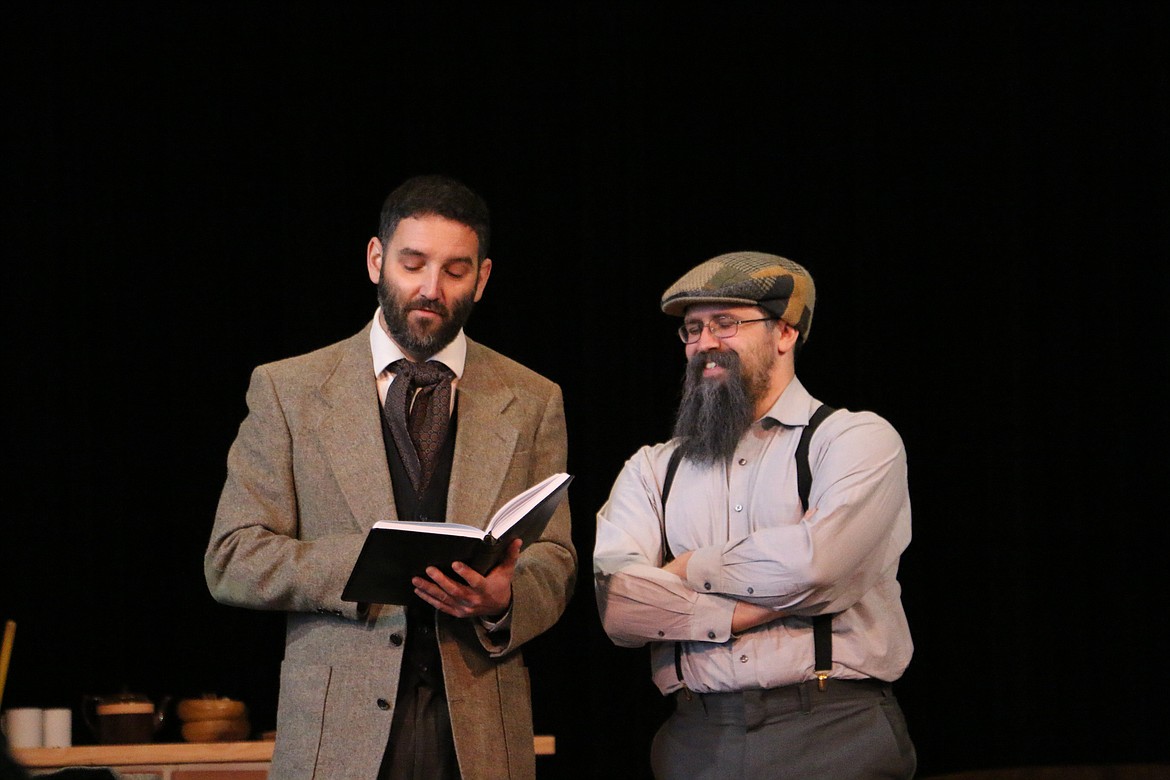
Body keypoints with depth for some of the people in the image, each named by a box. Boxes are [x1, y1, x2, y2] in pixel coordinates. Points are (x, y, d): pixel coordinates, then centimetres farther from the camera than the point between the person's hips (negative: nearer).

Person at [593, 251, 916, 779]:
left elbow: (814, 561, -16)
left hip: (833, 735, -3)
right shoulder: (652, 470, 14)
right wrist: (754, 609, -12)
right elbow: (617, 602, -3)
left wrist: (689, 569, -2)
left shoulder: (858, 439, 3)